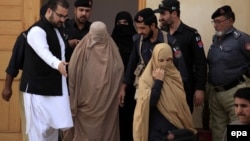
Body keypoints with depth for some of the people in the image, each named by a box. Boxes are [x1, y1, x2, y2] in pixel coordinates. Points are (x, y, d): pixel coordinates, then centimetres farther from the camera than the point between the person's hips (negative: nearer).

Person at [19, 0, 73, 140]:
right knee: (40, 128, -7)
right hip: (38, 89, -8)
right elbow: (44, 52, -36)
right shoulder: (37, 30, -16)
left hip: (55, 88, 8)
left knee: (53, 126, 11)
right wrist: (57, 64, -54)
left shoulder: (58, 30, 14)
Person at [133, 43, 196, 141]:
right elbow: (149, 103, -19)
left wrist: (189, 127, 8)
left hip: (176, 129, 4)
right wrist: (158, 81, -17)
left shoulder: (175, 75, 6)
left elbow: (182, 102, 11)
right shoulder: (146, 79, -7)